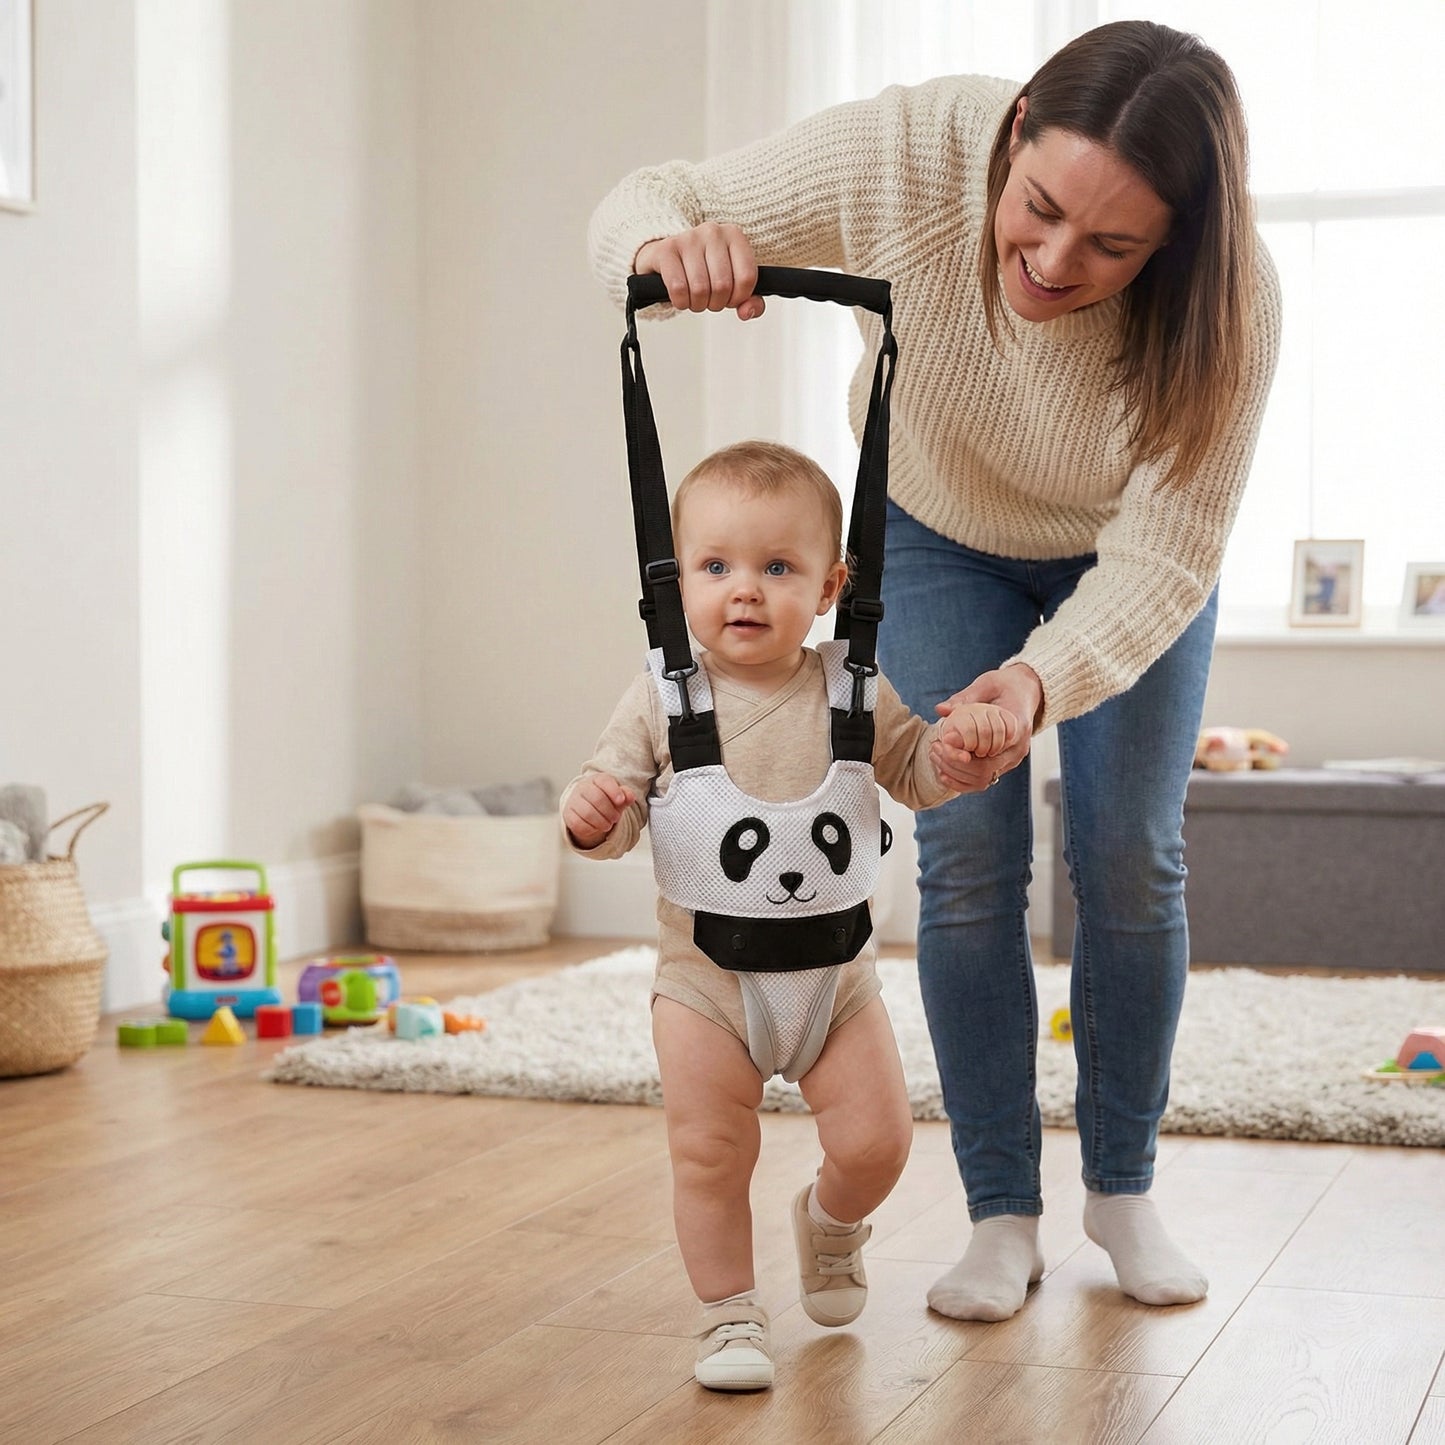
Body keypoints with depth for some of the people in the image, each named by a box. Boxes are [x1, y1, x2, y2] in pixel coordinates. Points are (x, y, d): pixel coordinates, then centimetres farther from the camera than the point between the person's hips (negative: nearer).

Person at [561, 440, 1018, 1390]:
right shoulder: (662, 701, -8)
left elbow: (913, 774, 6)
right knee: (710, 1156, 0)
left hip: (832, 968, 1)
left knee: (876, 1140, 1)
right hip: (704, 975, -1)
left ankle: (831, 1223, 35)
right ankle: (732, 1318, 19)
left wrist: (959, 743, -15)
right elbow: (614, 812, -3)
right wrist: (591, 812, -27)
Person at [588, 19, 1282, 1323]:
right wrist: (666, 242, -55)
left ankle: (1124, 1189, 17)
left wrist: (1040, 682, -55)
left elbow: (1163, 557, -36)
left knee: (1131, 860, -4)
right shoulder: (907, 153, -38)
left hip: (1126, 560, 0)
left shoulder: (1228, 302, -38)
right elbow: (649, 201, -30)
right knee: (968, 859, -7)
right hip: (940, 535, 1)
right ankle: (1003, 1217, 4)